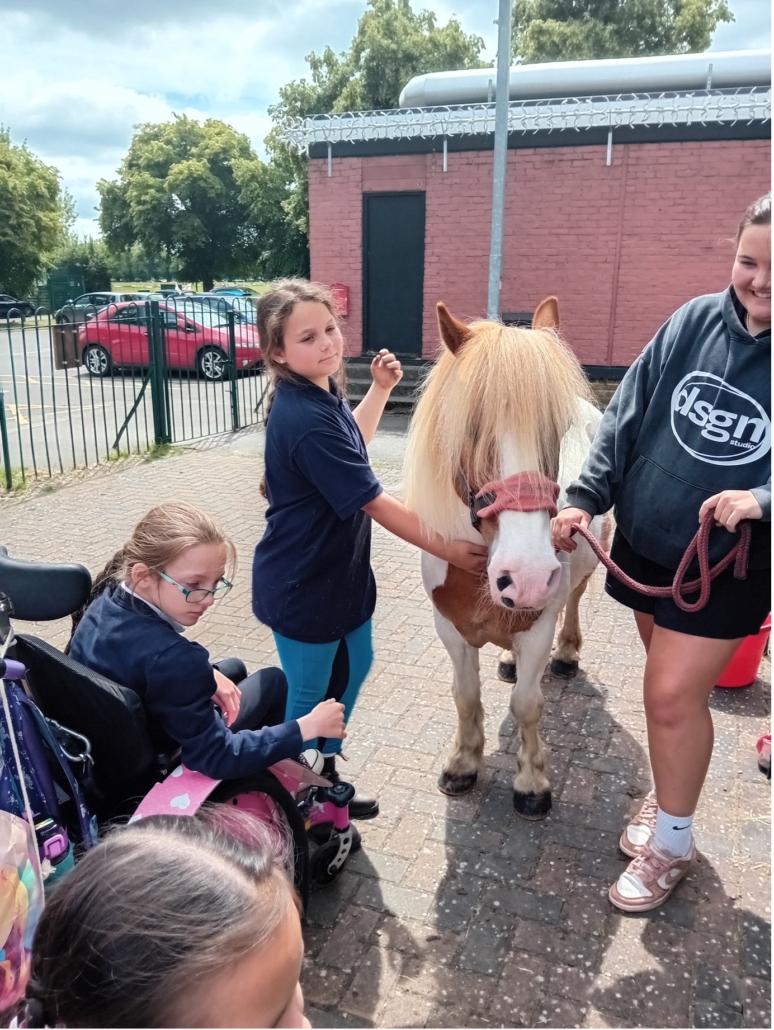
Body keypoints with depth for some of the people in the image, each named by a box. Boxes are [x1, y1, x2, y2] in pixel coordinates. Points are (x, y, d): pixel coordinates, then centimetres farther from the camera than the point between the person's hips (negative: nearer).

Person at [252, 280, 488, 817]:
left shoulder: (321, 393, -2)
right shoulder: (306, 419, -31)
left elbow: (352, 444, 19)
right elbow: (376, 503, -28)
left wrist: (381, 389, 8)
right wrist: (449, 549, -20)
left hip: (340, 569, 10)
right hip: (302, 585, -9)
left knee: (354, 666, 25)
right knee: (310, 697, 10)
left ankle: (327, 770, 45)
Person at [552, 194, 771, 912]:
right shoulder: (694, 322, -5)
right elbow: (627, 417, -2)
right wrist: (584, 498, -8)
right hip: (644, 543, 4)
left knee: (672, 694, -2)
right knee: (674, 684, 19)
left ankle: (672, 842, 22)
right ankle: (668, 794, 44)